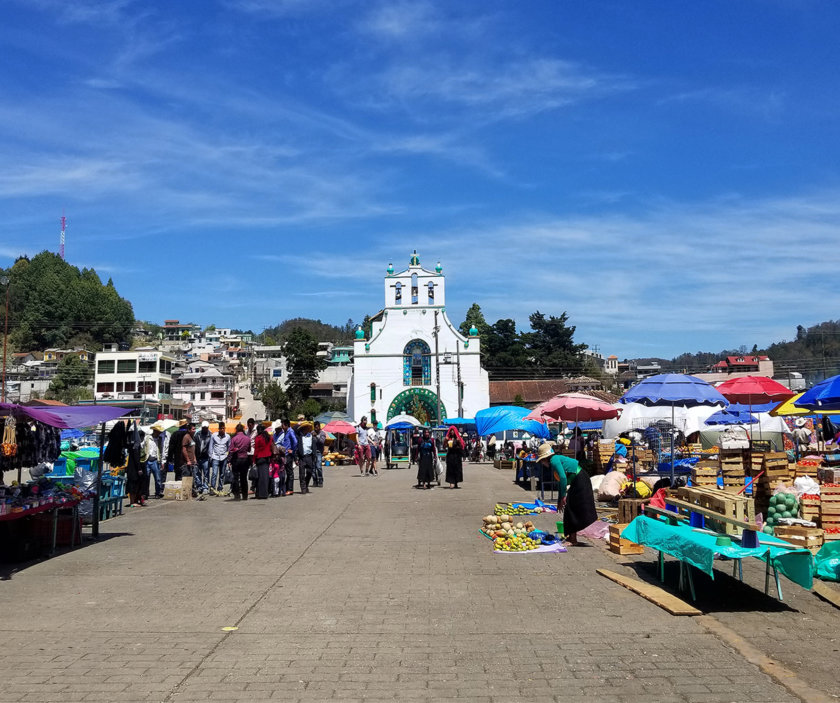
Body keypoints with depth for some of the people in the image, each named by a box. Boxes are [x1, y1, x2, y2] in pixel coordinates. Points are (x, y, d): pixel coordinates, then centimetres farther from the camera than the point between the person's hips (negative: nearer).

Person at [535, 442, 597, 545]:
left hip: (580, 481, -10)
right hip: (576, 482, 10)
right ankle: (571, 537, 23)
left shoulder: (554, 460, -12)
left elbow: (563, 478, -23)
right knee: (569, 509, 14)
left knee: (572, 509, -6)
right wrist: (559, 501, 27)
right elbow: (560, 483, 24)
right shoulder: (556, 460, 18)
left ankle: (573, 539, -4)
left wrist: (563, 496, -16)